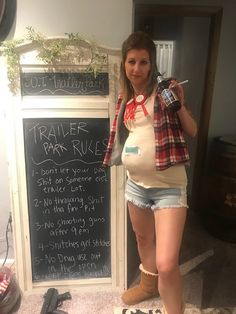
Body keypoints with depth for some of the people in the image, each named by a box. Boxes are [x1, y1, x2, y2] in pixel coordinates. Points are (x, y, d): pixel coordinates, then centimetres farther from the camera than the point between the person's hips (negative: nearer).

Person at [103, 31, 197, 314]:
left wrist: (179, 103, -21)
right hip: (135, 182, 6)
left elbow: (192, 132, -7)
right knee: (143, 239, 26)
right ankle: (148, 284, 53)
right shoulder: (125, 97, 8)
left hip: (168, 186, -6)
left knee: (167, 264, -10)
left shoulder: (163, 91, -7)